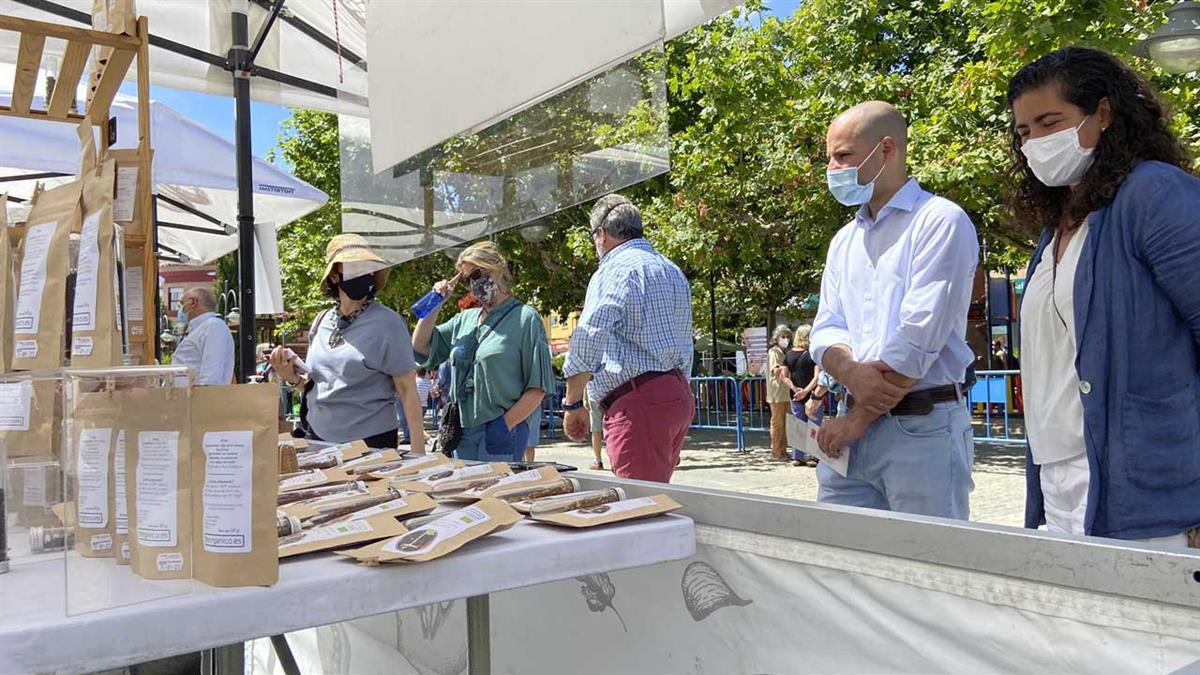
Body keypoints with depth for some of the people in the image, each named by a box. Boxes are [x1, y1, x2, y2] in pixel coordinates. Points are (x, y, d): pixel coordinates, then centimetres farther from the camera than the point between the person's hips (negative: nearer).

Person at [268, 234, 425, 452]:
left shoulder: (386, 323, -10)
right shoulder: (322, 322, 6)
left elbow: (408, 390, -11)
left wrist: (418, 453, -17)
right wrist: (292, 378, -3)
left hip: (370, 441, -5)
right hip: (318, 437, 5)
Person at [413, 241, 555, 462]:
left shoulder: (525, 318, -4)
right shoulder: (464, 320, 15)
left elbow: (538, 388, -8)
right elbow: (422, 347, 20)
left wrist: (505, 425, -15)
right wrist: (435, 303, 11)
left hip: (500, 434, -6)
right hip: (463, 432, 6)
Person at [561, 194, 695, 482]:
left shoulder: (617, 269, -8)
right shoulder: (674, 272, 22)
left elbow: (588, 337, -19)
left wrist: (573, 403, -12)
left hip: (638, 400, -9)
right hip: (678, 394, 9)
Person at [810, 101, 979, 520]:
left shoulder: (940, 222, -6)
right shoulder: (844, 241, 17)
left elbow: (918, 337, -14)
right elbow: (826, 330, 11)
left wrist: (859, 419, -9)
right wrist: (851, 373, -12)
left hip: (923, 427, -6)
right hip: (852, 433, 7)